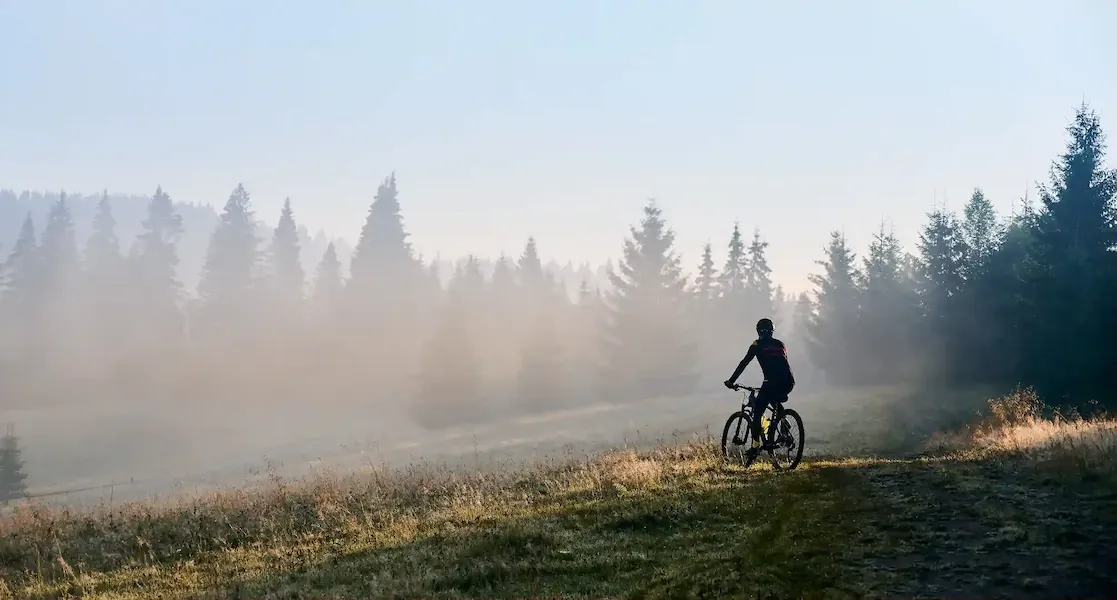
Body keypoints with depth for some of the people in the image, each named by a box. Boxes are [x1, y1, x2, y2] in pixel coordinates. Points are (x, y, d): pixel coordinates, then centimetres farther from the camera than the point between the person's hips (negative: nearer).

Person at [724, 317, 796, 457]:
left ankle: (755, 446, -2)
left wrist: (731, 381, 12)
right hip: (788, 383, 5)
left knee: (757, 413, 5)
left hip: (772, 382, -5)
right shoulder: (780, 344, 25)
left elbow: (744, 363, 7)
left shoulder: (758, 344, 9)